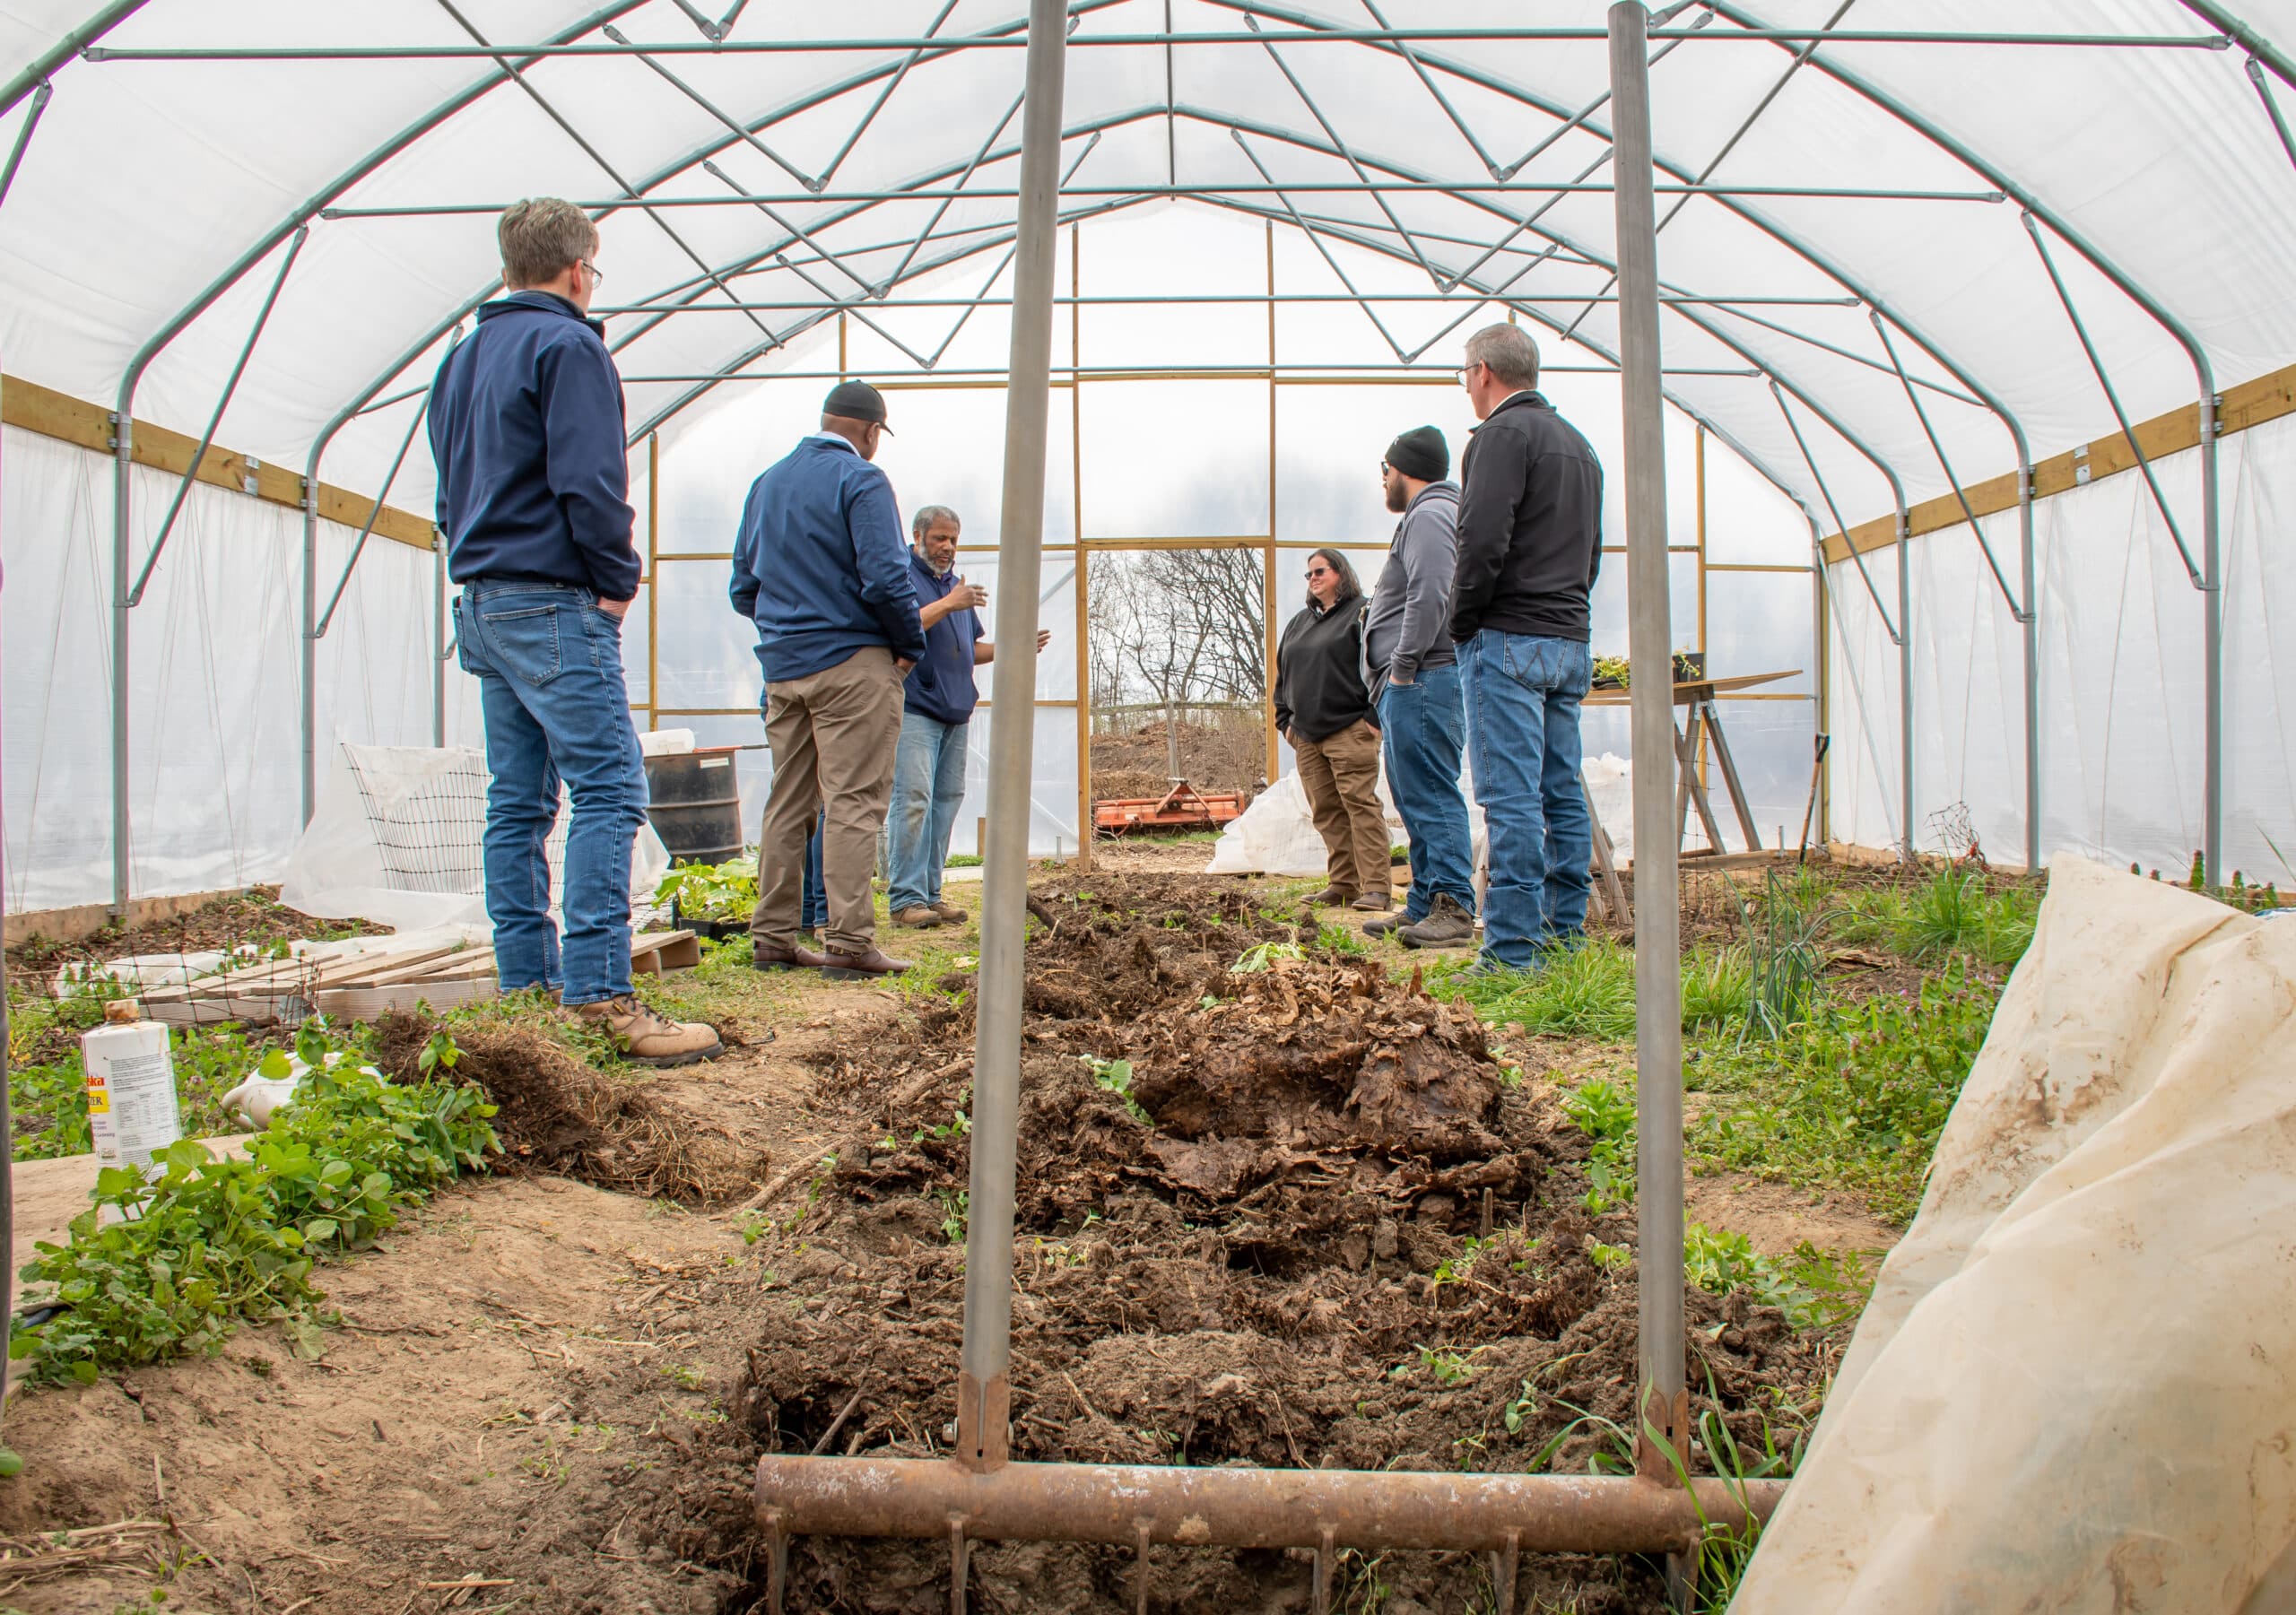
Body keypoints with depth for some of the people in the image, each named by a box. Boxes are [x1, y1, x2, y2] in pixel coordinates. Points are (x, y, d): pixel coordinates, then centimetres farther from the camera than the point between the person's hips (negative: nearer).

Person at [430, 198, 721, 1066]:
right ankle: (600, 994, -18)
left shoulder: (463, 358, 20)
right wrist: (617, 580, -6)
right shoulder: (567, 346, -7)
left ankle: (527, 984, 12)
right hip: (554, 604, -9)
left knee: (518, 801, 9)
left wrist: (484, 570, 17)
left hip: (482, 604, 9)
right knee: (608, 788, -12)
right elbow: (589, 483, -17)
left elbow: (451, 490, 22)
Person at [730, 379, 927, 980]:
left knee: (787, 802, 11)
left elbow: (743, 586, 17)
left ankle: (772, 937, 15)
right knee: (854, 802, -6)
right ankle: (849, 940, -7)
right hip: (851, 661, -7)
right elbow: (886, 578, -16)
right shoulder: (861, 480, -7)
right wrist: (911, 646, -3)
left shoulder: (766, 482, 15)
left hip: (782, 665, 7)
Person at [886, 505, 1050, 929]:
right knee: (913, 801, -13)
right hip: (914, 709, -8)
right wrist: (945, 605, -24)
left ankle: (930, 894, 12)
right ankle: (905, 899, -12)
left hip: (955, 713, 8)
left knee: (946, 802, 6)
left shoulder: (956, 584, 23)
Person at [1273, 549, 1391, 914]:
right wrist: (1286, 720, 15)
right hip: (1307, 736, 7)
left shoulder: (1361, 613, 0)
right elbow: (1283, 675, 25)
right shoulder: (1299, 623, 22)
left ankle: (1376, 887, -11)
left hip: (1351, 731, -7)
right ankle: (1343, 883, 10)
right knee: (1326, 812, 5)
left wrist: (1374, 718, -13)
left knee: (1360, 804, -11)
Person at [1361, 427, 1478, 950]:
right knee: (1415, 797, 13)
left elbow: (1429, 597, -22)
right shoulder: (1428, 514, 26)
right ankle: (1424, 906, 18)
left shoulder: (1429, 515, -8)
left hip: (1422, 680, -11)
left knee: (1430, 795, -12)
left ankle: (1455, 908, -12)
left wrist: (1402, 666, -19)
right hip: (1412, 685, 11)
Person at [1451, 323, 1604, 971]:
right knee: (1562, 795, 10)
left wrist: (1462, 622, -7)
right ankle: (1566, 938, 15)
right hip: (1571, 643, 9)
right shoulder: (1578, 443, 21)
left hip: (1508, 640, -9)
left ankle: (1512, 954, -9)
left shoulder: (1503, 433, -8)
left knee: (1512, 798, -9)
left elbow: (1483, 539, -19)